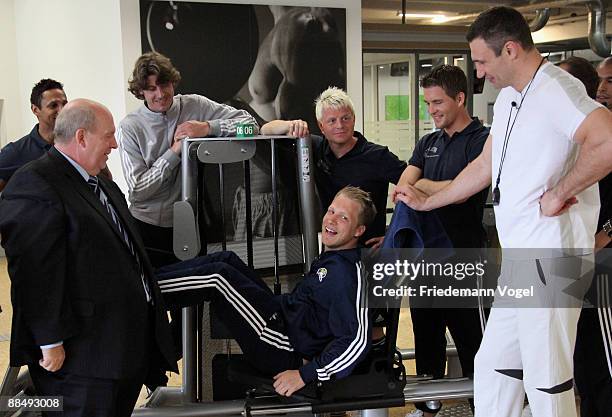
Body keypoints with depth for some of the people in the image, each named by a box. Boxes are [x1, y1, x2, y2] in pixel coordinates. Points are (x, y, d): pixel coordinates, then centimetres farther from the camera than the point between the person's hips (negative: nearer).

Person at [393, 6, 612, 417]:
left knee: (547, 382, 0)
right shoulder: (508, 98, 17)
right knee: (492, 368, 15)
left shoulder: (556, 89, -15)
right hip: (520, 260, 10)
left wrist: (558, 194, -22)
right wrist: (426, 202, 30)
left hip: (550, 257, -10)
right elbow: (484, 167, 26)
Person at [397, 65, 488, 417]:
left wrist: (423, 184, -5)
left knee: (468, 336, 1)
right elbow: (402, 189, 3)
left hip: (462, 255, -7)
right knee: (426, 331, 15)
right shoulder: (428, 144, 15)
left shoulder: (481, 139, -6)